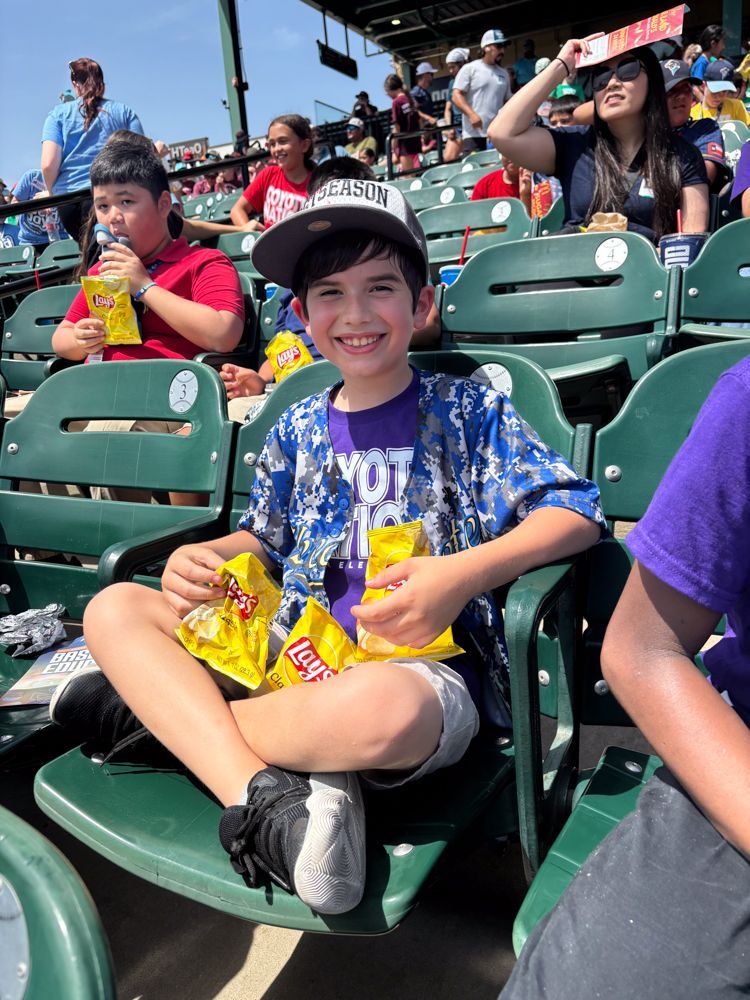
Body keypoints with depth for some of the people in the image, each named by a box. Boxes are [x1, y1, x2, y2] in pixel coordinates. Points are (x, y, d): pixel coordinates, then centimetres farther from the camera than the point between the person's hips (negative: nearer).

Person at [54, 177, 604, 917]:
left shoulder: (469, 410, 1)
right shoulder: (297, 429, 13)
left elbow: (576, 512, -6)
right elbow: (263, 539, 22)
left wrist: (464, 572, -22)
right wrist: (206, 559, -1)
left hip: (426, 664, -4)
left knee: (380, 708, -41)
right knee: (114, 608, -8)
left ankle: (166, 706, -12)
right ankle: (265, 798, -25)